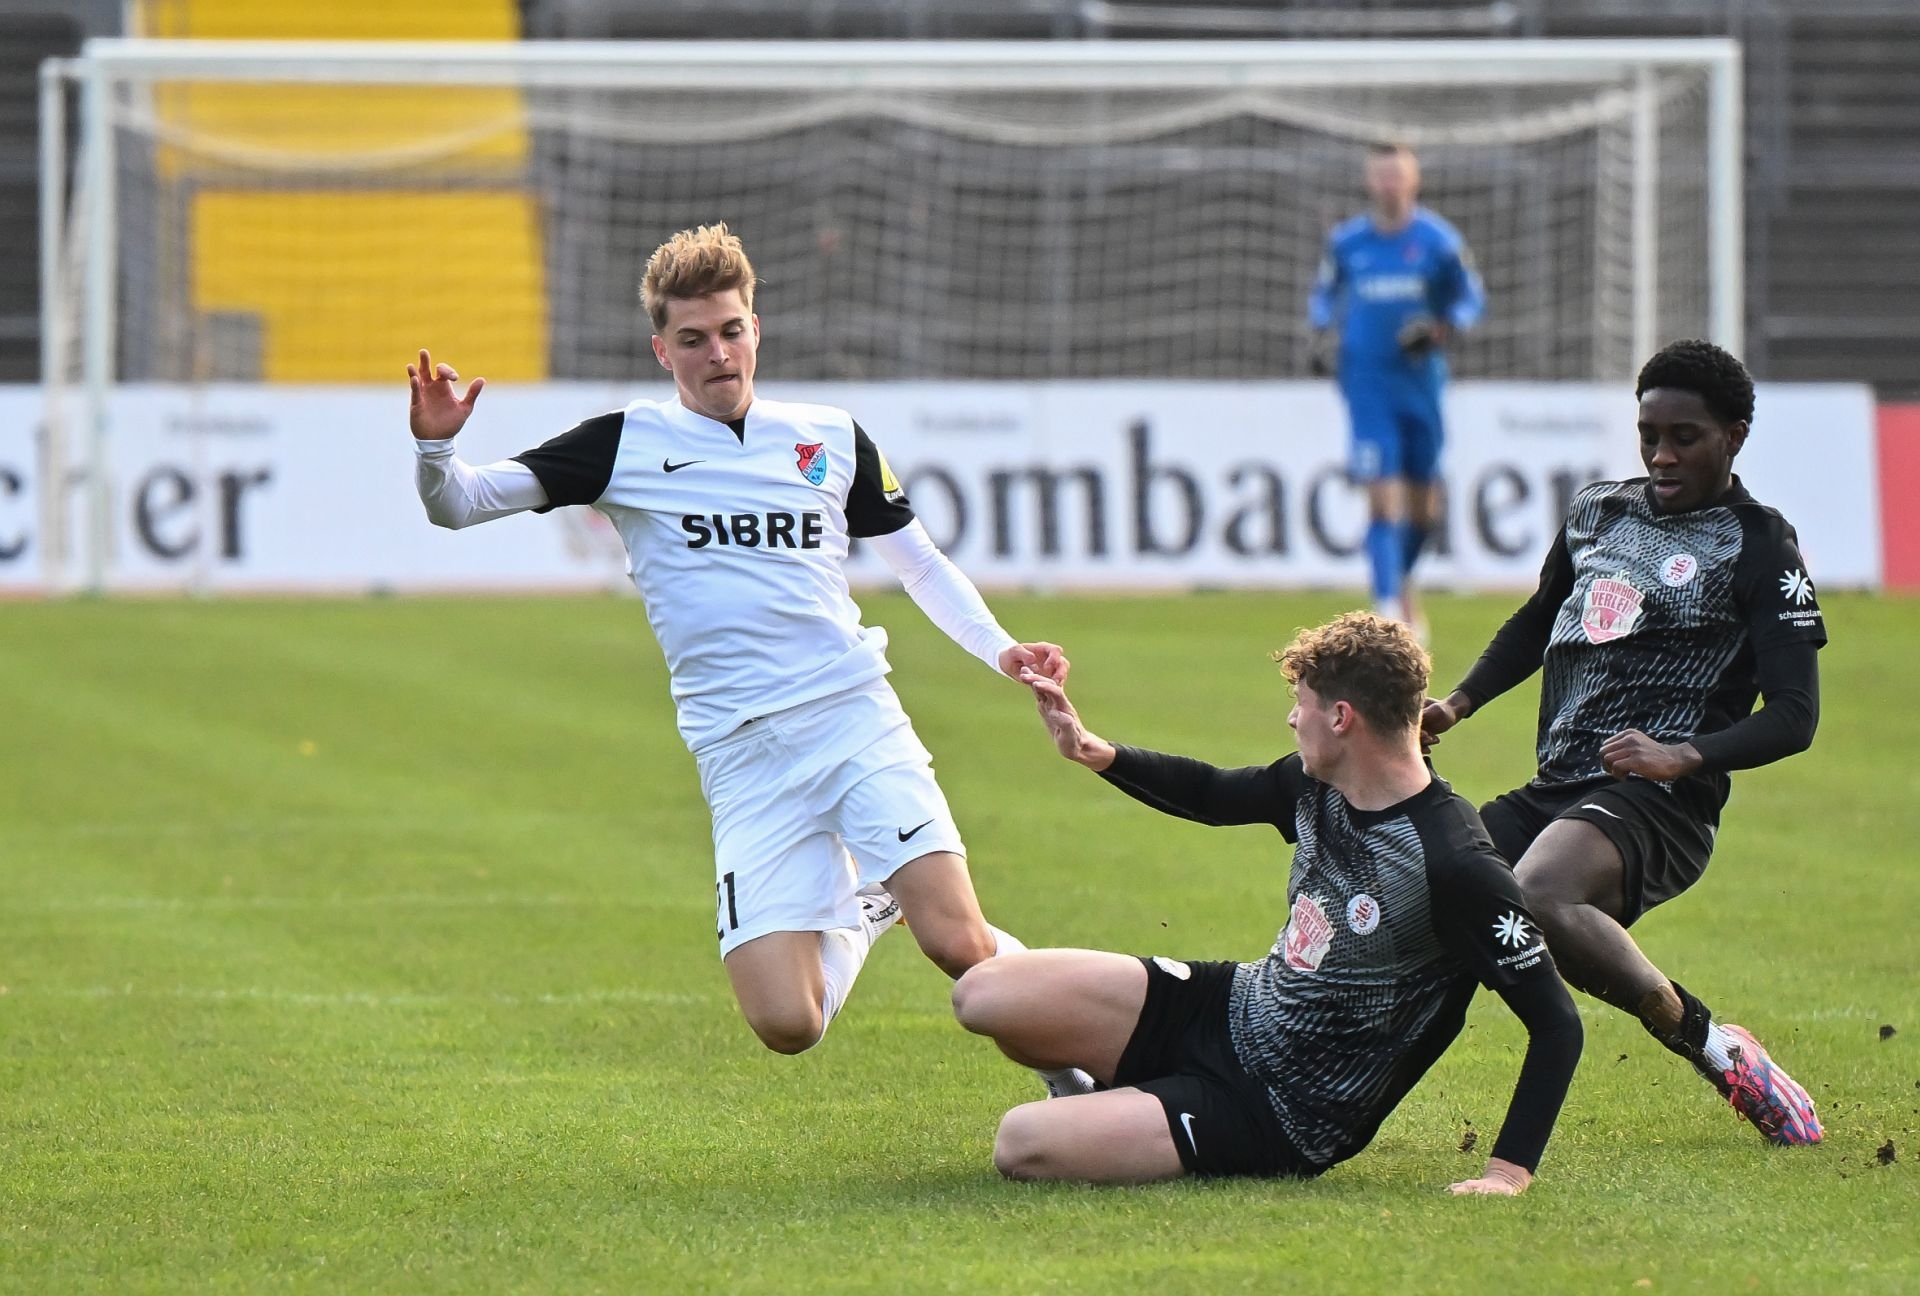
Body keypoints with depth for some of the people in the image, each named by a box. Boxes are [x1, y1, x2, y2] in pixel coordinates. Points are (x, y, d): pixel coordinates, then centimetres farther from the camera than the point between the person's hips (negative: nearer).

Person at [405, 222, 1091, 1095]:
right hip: (741, 757, -1)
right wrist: (434, 446, -21)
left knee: (958, 945, -20)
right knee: (787, 1024, -13)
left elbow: (918, 561, 24)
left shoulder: (833, 440, 11)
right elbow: (458, 503, 1)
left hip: (859, 721, 1)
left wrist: (999, 649, 9)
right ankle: (859, 911, 22)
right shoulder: (625, 447, 5)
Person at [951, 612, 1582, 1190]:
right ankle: (1117, 1092, 23)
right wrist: (1097, 754, 4)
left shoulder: (1456, 867, -26)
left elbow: (1556, 1023, -23)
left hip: (1282, 1127, -8)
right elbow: (1214, 795, 21)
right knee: (982, 996, -5)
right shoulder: (1316, 787, -1)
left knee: (1024, 1145, -22)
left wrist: (1509, 1171, -29)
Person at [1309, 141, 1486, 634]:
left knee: (1423, 502, 10)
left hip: (1421, 379, 1)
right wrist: (1324, 340, 1)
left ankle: (1403, 587, 36)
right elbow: (1324, 294, 17)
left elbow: (1472, 298, 6)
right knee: (1383, 497, -13)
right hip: (1367, 381, -1)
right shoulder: (1346, 241, 1)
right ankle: (1388, 608, -17)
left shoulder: (1439, 241, -2)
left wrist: (1441, 331, -12)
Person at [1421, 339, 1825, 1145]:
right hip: (1553, 792, 8)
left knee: (1535, 899, -37)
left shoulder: (1758, 548, -3)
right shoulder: (1597, 511, 17)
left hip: (1657, 801, -8)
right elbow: (1538, 623, 36)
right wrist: (1457, 704, 21)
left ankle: (1712, 1048, -24)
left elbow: (1794, 716, -9)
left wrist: (1684, 757, -25)